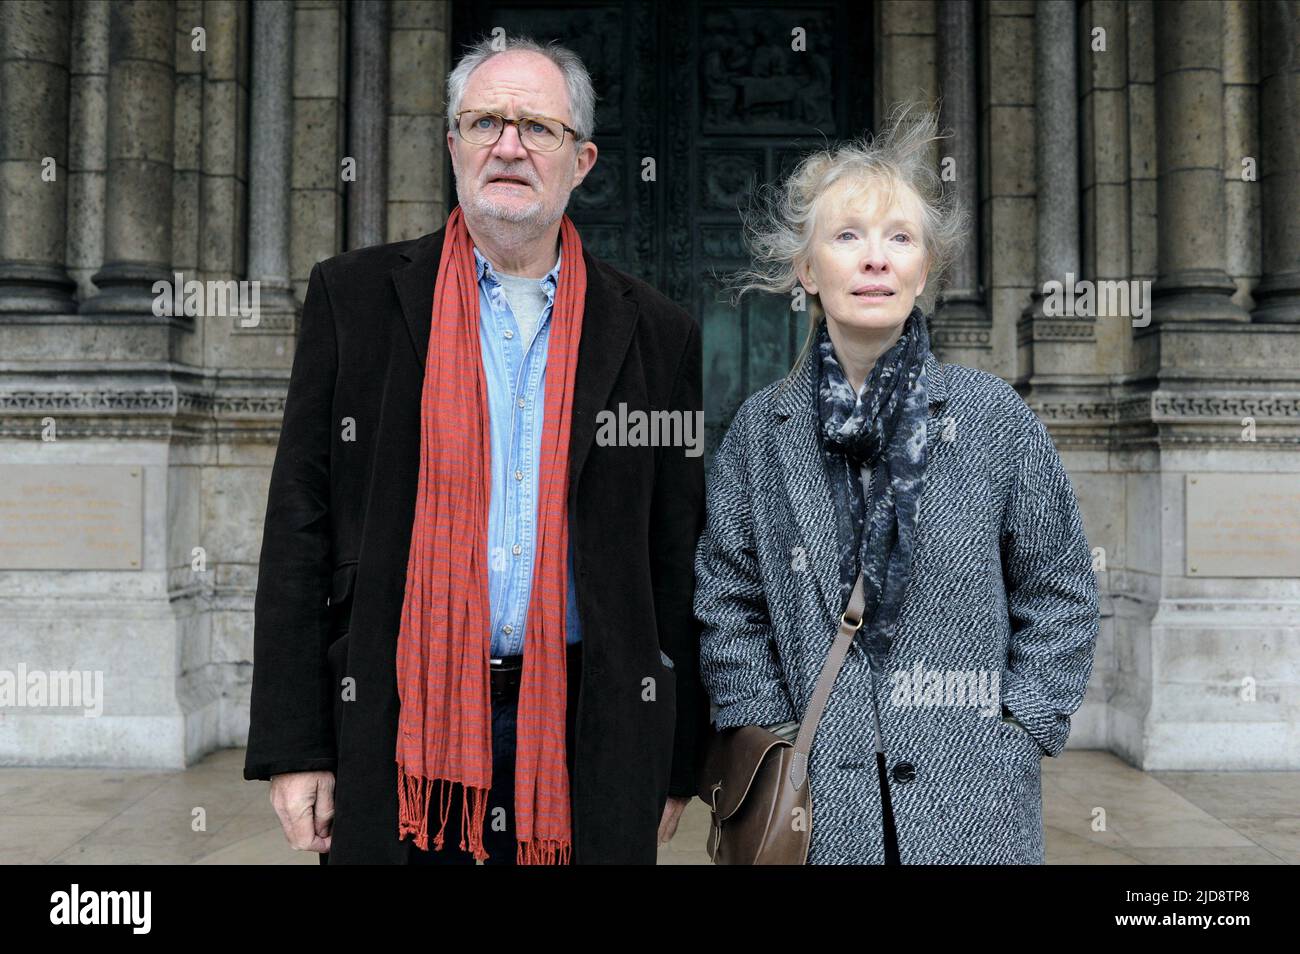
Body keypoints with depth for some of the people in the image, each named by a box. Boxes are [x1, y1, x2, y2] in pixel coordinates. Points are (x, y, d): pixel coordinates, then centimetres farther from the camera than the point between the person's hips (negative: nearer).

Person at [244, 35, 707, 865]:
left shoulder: (655, 334, 6)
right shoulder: (356, 297, 4)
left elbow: (677, 563, 7)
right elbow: (301, 526, 1)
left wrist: (677, 764, 6)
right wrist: (294, 744, -3)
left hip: (587, 739, 1)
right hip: (398, 737, 0)